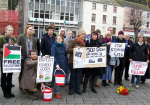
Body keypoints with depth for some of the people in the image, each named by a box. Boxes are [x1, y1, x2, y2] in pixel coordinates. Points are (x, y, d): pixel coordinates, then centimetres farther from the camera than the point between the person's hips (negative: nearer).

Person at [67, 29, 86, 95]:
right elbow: (68, 50, -11)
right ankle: (71, 89, 19)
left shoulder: (83, 42, 13)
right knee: (73, 75, 4)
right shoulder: (73, 41, -5)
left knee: (79, 76, 8)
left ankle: (77, 89, 21)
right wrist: (75, 48, -23)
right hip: (72, 61, -5)